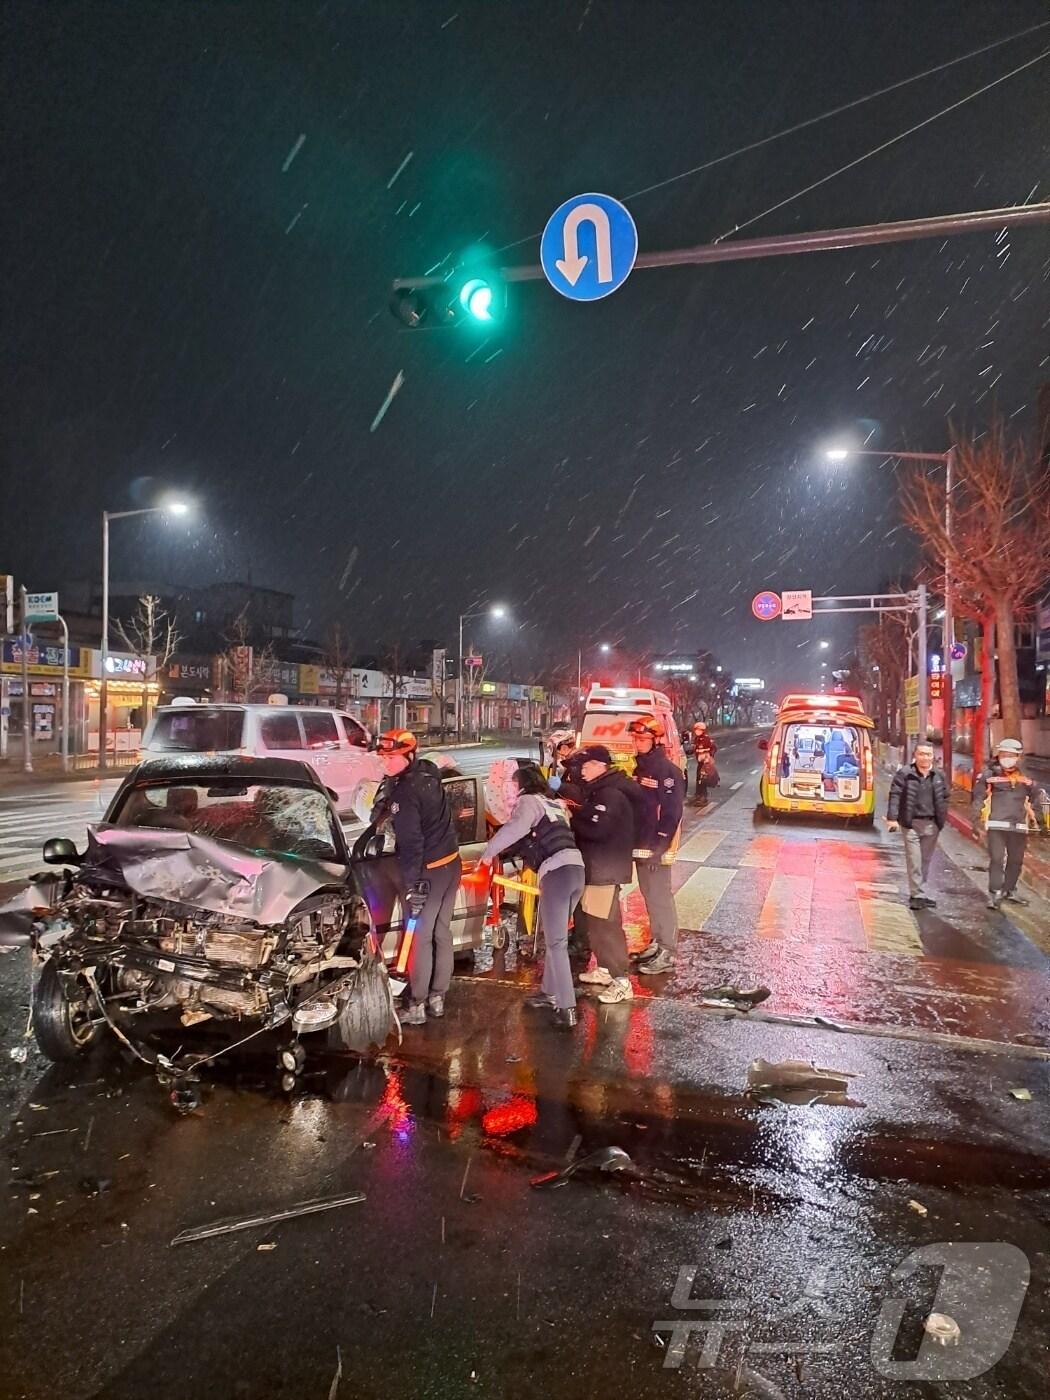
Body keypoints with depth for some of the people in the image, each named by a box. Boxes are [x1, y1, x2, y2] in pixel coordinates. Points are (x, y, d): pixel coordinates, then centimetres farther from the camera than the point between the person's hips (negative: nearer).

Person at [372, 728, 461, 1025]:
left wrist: (413, 884, -22)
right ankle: (437, 997, 25)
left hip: (430, 871, -8)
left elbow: (411, 843, -24)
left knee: (419, 938, 2)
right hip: (451, 862, 8)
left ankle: (416, 1006, 9)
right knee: (442, 933, 15)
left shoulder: (404, 793, -21)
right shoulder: (428, 773, 4)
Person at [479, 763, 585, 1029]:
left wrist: (489, 852, -11)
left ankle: (566, 1008, -6)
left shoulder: (528, 801, 2)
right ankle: (550, 993, 30)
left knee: (556, 943, -4)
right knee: (555, 938, 21)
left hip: (556, 871, -8)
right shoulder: (553, 804, 27)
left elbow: (516, 828, -18)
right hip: (576, 867, 8)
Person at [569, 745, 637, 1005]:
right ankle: (604, 969, 30)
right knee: (591, 921, 17)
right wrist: (576, 816, -4)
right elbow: (587, 821, 14)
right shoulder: (596, 792, 15)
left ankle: (622, 982, -4)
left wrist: (571, 818, -14)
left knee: (606, 924, -9)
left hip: (606, 870, -10)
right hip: (594, 867, 10)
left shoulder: (611, 795, -18)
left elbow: (596, 830, -27)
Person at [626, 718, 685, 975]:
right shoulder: (640, 767, 14)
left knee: (660, 898, -4)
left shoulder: (667, 770, -14)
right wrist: (638, 844, 14)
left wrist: (658, 847, -20)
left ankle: (667, 954, 3)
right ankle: (657, 943, 28)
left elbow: (671, 812, -19)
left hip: (656, 849, -9)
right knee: (650, 896, 16)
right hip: (641, 846, 9)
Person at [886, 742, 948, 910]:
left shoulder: (939, 775, 9)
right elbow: (895, 796, -8)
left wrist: (942, 819, 12)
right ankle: (918, 896, 0)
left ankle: (918, 894, 23)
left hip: (931, 825, 4)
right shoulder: (904, 773, -5)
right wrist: (892, 818, -16)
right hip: (912, 823, -4)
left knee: (926, 860, 11)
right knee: (914, 861, -5)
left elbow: (944, 798, 18)